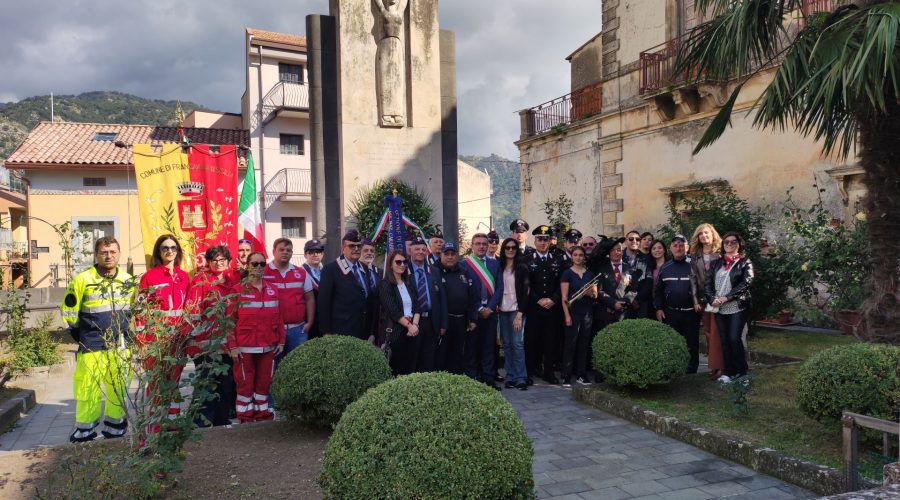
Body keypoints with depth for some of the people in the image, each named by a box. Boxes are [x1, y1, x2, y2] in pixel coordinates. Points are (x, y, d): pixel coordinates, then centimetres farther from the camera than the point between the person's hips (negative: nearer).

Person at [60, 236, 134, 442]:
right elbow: (69, 311, -1)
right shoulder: (83, 280, -7)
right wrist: (81, 335, 3)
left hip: (121, 346, 4)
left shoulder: (128, 281, 5)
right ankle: (84, 429, 11)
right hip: (91, 348, -4)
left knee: (119, 387, 10)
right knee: (88, 388, -4)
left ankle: (115, 424, 24)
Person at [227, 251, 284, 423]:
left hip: (268, 347, 3)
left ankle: (263, 416, 19)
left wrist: (281, 341, 7)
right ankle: (245, 419, 13)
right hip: (245, 348, -3)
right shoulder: (238, 290, -1)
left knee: (264, 382, 8)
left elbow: (279, 318, 11)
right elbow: (230, 321, -3)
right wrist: (232, 346, -8)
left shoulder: (273, 289, 9)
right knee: (245, 383, 3)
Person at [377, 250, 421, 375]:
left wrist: (415, 324, -9)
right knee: (393, 370, -3)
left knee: (410, 369, 6)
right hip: (393, 332, -5)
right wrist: (409, 325, -13)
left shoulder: (409, 282, 14)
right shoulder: (385, 285, -3)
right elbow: (392, 310, -12)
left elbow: (416, 305, 7)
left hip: (412, 331, 5)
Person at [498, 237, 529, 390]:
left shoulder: (522, 268, -2)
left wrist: (520, 314, -12)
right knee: (507, 344, 5)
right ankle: (510, 377, 11)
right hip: (503, 310, 4)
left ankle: (521, 378, -4)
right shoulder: (499, 267, 9)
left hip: (516, 310, -4)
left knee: (517, 343, -8)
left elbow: (524, 292, -5)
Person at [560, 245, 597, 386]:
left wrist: (591, 293, -11)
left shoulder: (590, 273, 11)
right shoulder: (567, 273, -1)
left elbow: (595, 294, 12)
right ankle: (566, 376, 0)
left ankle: (581, 374, 15)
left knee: (584, 343, 7)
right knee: (570, 343, -4)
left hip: (587, 311, 4)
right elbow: (564, 296, -6)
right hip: (573, 311, -4)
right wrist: (567, 315, -14)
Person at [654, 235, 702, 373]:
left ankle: (691, 375, 16)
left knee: (692, 345, 5)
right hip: (670, 313, 3)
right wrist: (658, 308, 4)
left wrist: (699, 302, -18)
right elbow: (658, 290, 12)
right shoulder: (665, 268, 8)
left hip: (691, 312, -3)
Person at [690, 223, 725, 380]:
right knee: (708, 332, 9)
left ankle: (718, 365, -4)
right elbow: (694, 279, 9)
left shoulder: (720, 254, -3)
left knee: (716, 333, -7)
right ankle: (713, 364, 15)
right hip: (704, 300, 5)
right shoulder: (696, 257, 13)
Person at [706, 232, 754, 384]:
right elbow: (708, 283, 9)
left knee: (734, 339, -10)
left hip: (738, 307, -4)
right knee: (724, 340, 6)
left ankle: (741, 371, 4)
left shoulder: (745, 262, 3)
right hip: (719, 308, 4)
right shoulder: (716, 263, 15)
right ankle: (729, 371, 14)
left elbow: (746, 283, -9)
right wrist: (712, 299, -9)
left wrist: (726, 297, -16)